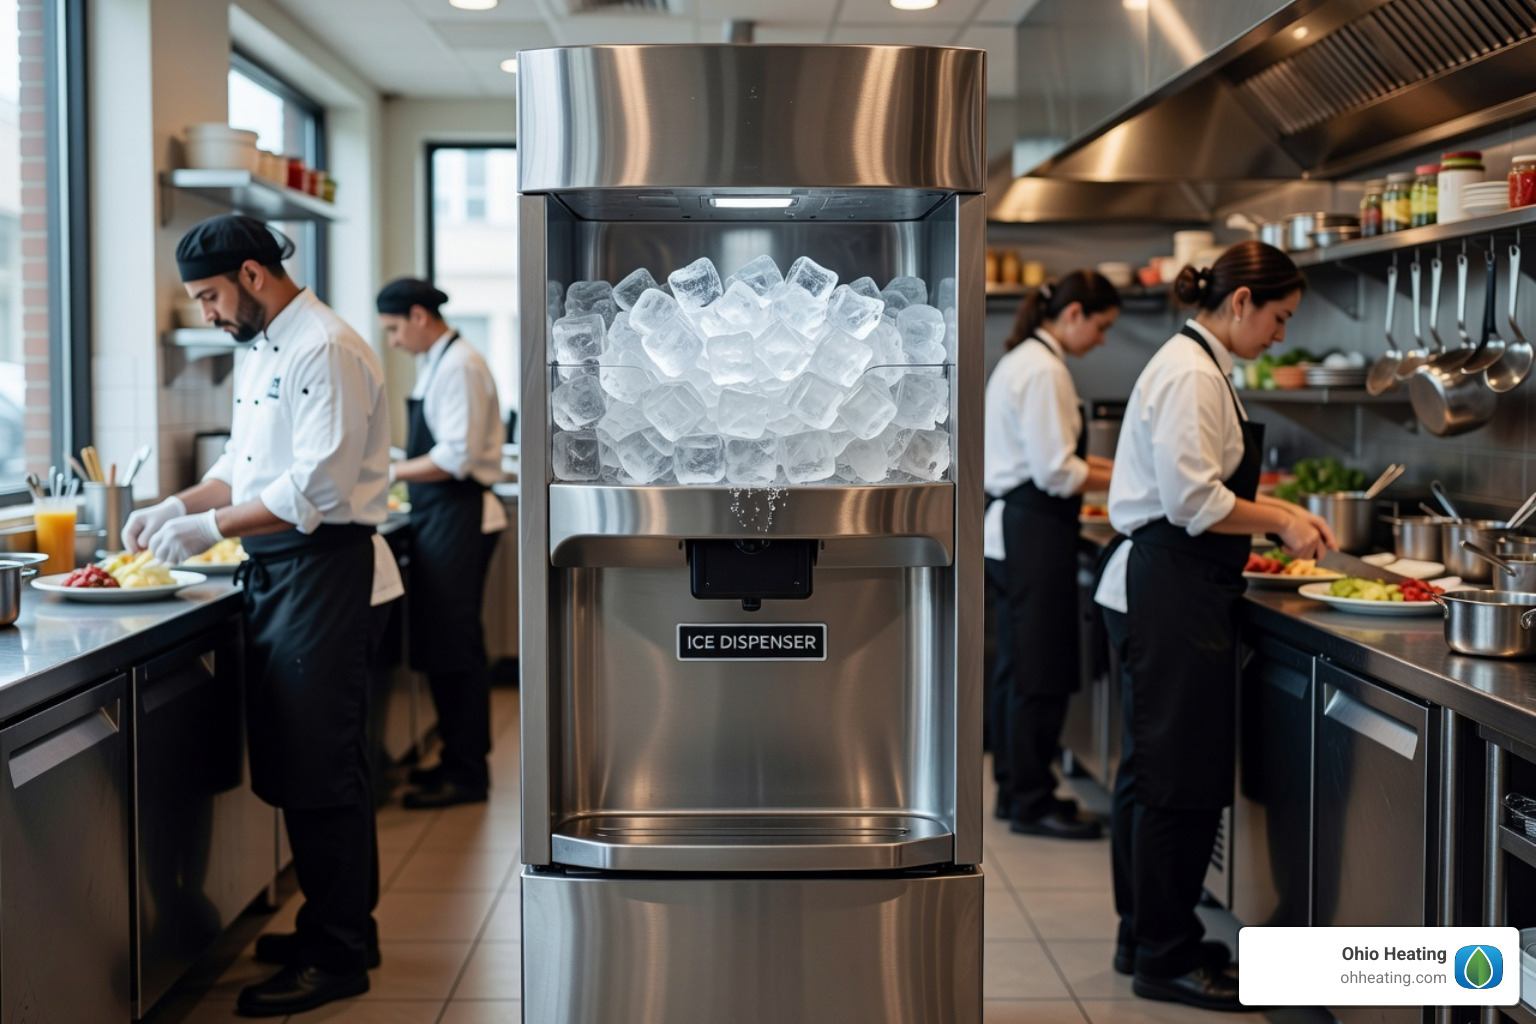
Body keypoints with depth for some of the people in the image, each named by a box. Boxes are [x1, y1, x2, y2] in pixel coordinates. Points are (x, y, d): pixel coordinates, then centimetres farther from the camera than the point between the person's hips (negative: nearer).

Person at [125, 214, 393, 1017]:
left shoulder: (326, 350, -16)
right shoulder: (261, 353, 16)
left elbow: (316, 487, -22)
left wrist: (210, 528, -19)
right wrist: (177, 507, 7)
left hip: (321, 566, -10)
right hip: (272, 570, 10)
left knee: (321, 768, -4)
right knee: (289, 761, 15)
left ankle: (338, 956, 5)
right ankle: (333, 925, 27)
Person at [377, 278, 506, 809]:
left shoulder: (458, 367, -16)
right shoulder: (437, 363, 15)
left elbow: (456, 458, -22)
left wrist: (393, 471, -14)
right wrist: (401, 463, 10)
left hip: (459, 519, -10)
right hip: (438, 519, 10)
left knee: (455, 648, -4)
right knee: (439, 645, 15)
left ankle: (466, 774, 4)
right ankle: (458, 759, 25)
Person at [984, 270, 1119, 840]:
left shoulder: (1022, 359, 16)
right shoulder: (1044, 370, -16)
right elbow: (1055, 472, -20)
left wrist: (1110, 467, 16)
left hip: (1010, 528, 11)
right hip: (1034, 532, -11)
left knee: (1018, 666, 16)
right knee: (1042, 672, -3)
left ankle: (1014, 788, 24)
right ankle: (1031, 803, 4)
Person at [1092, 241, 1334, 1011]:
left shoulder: (1197, 365, 17)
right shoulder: (1190, 373, -16)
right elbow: (1194, 500, -22)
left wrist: (1280, 513, 15)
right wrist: (1281, 522, -10)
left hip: (1160, 590, 11)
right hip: (1170, 592, -11)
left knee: (1154, 771, 16)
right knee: (1179, 779, -3)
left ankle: (1144, 939, 27)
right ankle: (1167, 958, 7)